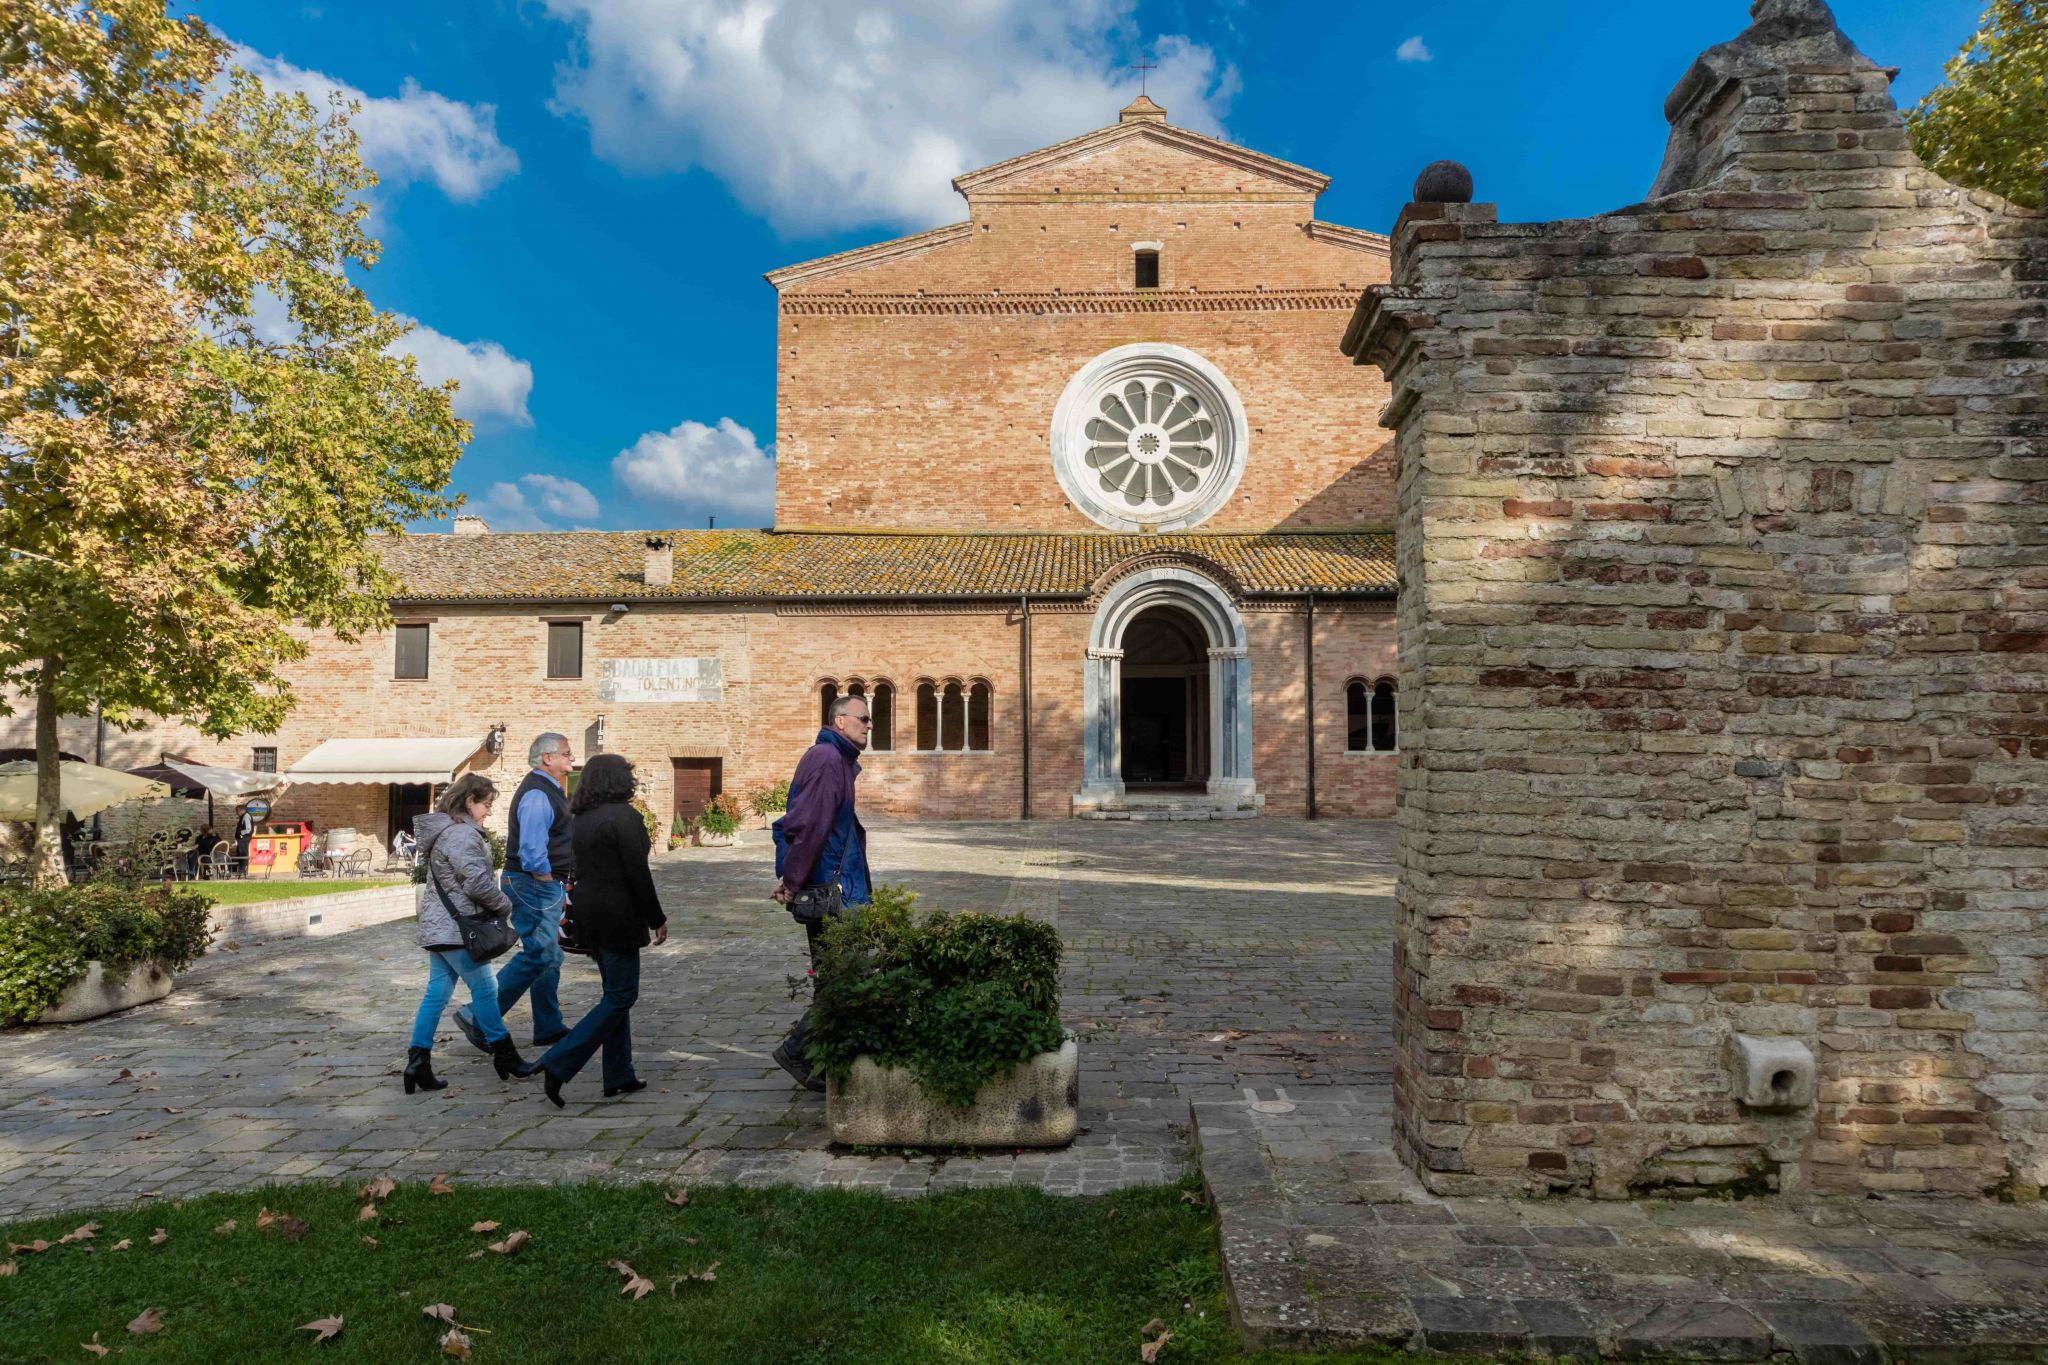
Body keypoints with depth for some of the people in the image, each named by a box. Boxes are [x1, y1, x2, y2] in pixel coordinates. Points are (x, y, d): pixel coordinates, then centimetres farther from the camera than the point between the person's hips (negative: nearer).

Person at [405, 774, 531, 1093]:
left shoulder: (442, 830, 15)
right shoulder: (462, 834, -19)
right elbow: (476, 882, -23)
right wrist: (504, 903, -6)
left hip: (437, 927, 10)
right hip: (456, 929, -10)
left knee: (436, 993, 11)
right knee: (485, 989, 1)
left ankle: (418, 1061, 10)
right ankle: (505, 1056, 12)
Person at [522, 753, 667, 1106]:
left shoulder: (579, 819, 10)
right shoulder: (624, 816, -15)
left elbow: (577, 869, 15)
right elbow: (638, 874, -17)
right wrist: (657, 919, -9)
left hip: (589, 915, 9)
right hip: (619, 918, -9)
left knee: (616, 994, 16)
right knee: (621, 996, 0)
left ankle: (620, 1076, 19)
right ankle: (557, 1064, -7)